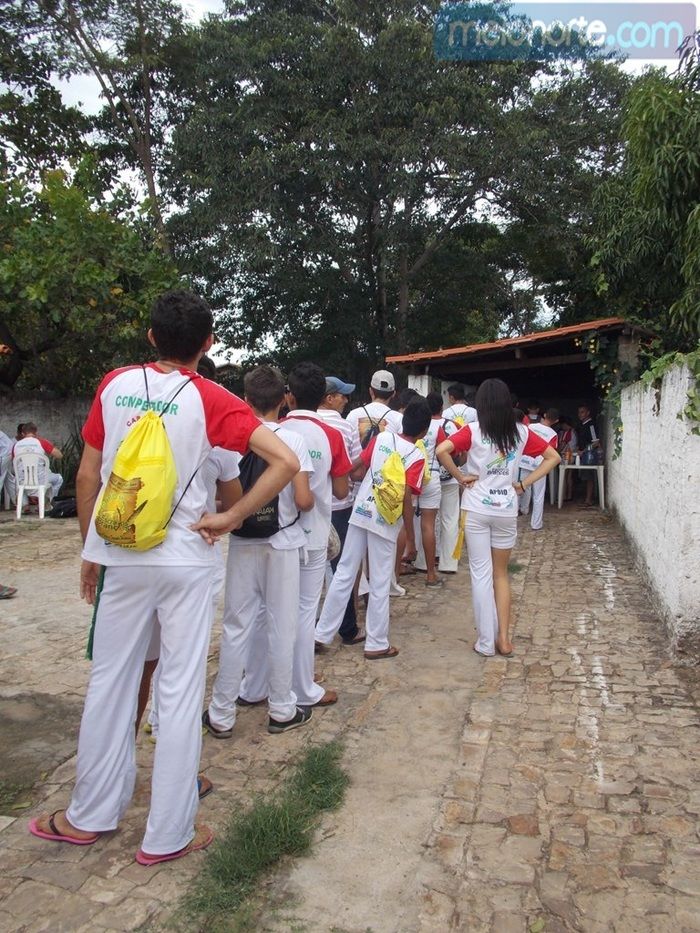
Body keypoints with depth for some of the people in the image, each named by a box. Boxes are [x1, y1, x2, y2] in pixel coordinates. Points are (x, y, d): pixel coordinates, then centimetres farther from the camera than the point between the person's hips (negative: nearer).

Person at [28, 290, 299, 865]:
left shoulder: (114, 385, 1)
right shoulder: (210, 399, -6)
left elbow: (87, 478, 4)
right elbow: (285, 462, -16)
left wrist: (91, 550, 14)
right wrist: (230, 520, -10)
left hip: (120, 558, 3)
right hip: (184, 561, -3)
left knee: (109, 683, 16)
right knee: (180, 692, 7)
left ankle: (91, 815, 34)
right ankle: (169, 835, 19)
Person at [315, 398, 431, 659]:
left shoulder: (382, 437, 2)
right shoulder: (417, 457, -9)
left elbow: (356, 471, 4)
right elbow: (406, 500, -13)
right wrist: (411, 537, -6)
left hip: (360, 513, 4)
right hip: (386, 522, -4)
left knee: (344, 574, 12)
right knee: (380, 585, 7)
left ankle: (322, 633, 19)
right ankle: (377, 644, 18)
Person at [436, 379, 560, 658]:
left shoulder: (473, 431, -8)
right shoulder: (521, 432, 1)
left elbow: (441, 450, -21)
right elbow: (553, 457, 6)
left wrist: (460, 477, -8)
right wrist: (524, 483, 4)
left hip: (476, 509, -2)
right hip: (507, 510, 2)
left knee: (481, 574, 6)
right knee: (501, 574, 16)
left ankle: (486, 642, 12)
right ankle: (503, 638, 15)